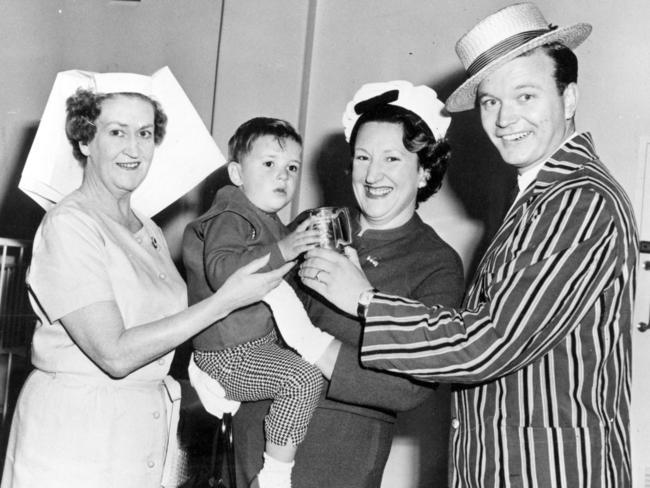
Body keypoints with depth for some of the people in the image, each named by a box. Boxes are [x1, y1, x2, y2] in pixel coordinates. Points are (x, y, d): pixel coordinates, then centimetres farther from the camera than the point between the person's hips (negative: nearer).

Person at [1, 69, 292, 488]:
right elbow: (115, 353, -20)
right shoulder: (68, 225, -13)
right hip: (73, 434, -6)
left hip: (145, 433, 7)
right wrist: (225, 300, -19)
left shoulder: (149, 232, 10)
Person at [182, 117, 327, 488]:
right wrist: (281, 251, -40)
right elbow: (221, 270, -35)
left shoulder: (269, 223, 17)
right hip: (228, 356, -11)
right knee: (303, 376, -25)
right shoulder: (229, 219, -16)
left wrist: (309, 248, 18)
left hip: (262, 339, 11)